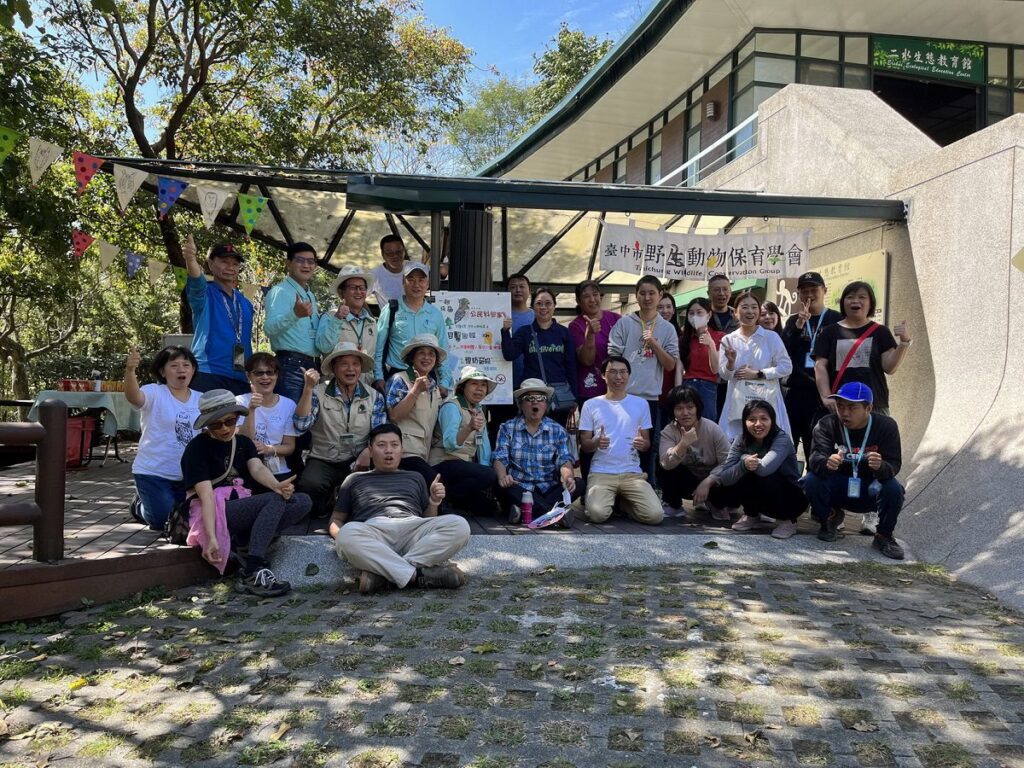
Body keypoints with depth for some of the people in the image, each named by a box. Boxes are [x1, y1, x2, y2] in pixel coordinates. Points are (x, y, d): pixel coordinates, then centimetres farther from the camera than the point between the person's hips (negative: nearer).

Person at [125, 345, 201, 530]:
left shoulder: (200, 400, 3)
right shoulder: (155, 393, -11)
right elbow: (133, 397, -35)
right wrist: (130, 370, -52)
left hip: (187, 475, 5)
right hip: (153, 473, -4)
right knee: (163, 521, -8)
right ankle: (140, 505, 29)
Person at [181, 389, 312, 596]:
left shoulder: (243, 442, 14)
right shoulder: (197, 448, -4)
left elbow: (257, 468, -6)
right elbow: (206, 495, -15)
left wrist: (276, 485, -30)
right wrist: (212, 538, -27)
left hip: (244, 508, 6)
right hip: (215, 513, -6)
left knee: (302, 501, -13)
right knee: (275, 499, -28)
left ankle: (242, 542, -21)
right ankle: (252, 574, -34)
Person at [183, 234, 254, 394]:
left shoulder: (245, 304, 19)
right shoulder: (205, 294, 4)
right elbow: (196, 282, -20)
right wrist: (190, 259, -41)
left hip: (241, 379, 5)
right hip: (208, 375, -5)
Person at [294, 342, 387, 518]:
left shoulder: (374, 396, 6)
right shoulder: (318, 392, 0)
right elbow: (301, 426, -12)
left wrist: (368, 452, -25)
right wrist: (308, 388, -20)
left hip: (359, 461, 2)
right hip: (323, 461, -1)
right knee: (309, 486, -33)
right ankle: (325, 510, 4)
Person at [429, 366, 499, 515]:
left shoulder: (479, 409, 13)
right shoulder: (451, 406, -13)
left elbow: (484, 443, 9)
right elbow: (449, 443, -30)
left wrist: (485, 466, -6)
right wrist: (469, 427, -47)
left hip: (465, 464, 8)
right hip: (445, 464, -8)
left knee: (487, 506, 0)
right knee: (490, 476, -29)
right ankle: (444, 499, -14)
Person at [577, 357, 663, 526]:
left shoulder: (640, 404, 9)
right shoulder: (591, 405, 4)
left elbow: (647, 442, 12)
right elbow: (583, 444, 6)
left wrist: (643, 444, -13)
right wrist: (596, 442, -18)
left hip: (632, 473, 2)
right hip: (601, 472, -2)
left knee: (655, 515, -19)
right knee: (597, 514, -30)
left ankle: (622, 501, 12)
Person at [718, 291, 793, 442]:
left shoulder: (772, 337, 3)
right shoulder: (728, 340, 5)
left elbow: (786, 367, -1)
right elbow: (724, 375, 4)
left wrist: (757, 374, -7)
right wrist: (731, 362, -16)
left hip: (766, 400, -1)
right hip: (738, 401, 1)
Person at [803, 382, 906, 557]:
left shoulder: (886, 426, -13)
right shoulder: (827, 425, -14)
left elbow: (894, 465, -20)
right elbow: (815, 458, -27)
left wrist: (881, 467, -45)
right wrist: (827, 463, -53)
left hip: (870, 489, 0)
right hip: (837, 487, 0)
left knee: (893, 489, -31)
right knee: (811, 481, -30)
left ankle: (883, 536, -2)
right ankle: (830, 519, 4)